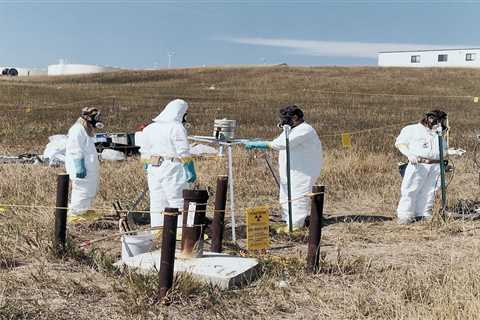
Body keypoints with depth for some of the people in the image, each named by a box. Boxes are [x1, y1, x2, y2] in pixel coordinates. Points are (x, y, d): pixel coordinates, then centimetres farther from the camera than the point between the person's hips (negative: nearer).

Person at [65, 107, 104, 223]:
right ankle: (74, 214, 3)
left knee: (91, 189, 17)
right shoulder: (77, 130, -17)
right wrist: (80, 167, -23)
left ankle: (84, 210, 31)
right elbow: (76, 151, -21)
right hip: (81, 167, -11)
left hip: (89, 167, 11)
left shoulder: (87, 130, 16)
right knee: (82, 190, -7)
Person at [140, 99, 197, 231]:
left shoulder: (149, 128, 13)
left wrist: (148, 170, 24)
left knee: (157, 202, 11)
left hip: (154, 169, 7)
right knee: (177, 201, -1)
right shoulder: (177, 128, -9)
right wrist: (191, 171, -7)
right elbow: (184, 153, -12)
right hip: (173, 170, -7)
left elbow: (145, 153, 16)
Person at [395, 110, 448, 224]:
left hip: (436, 167, 5)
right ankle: (404, 215, -1)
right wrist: (409, 154, -12)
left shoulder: (439, 134, 24)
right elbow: (400, 143, 2)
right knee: (410, 190, -7)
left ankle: (424, 214, 12)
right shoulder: (411, 129, 6)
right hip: (417, 165, -5)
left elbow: (445, 150, 32)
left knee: (429, 192, 3)